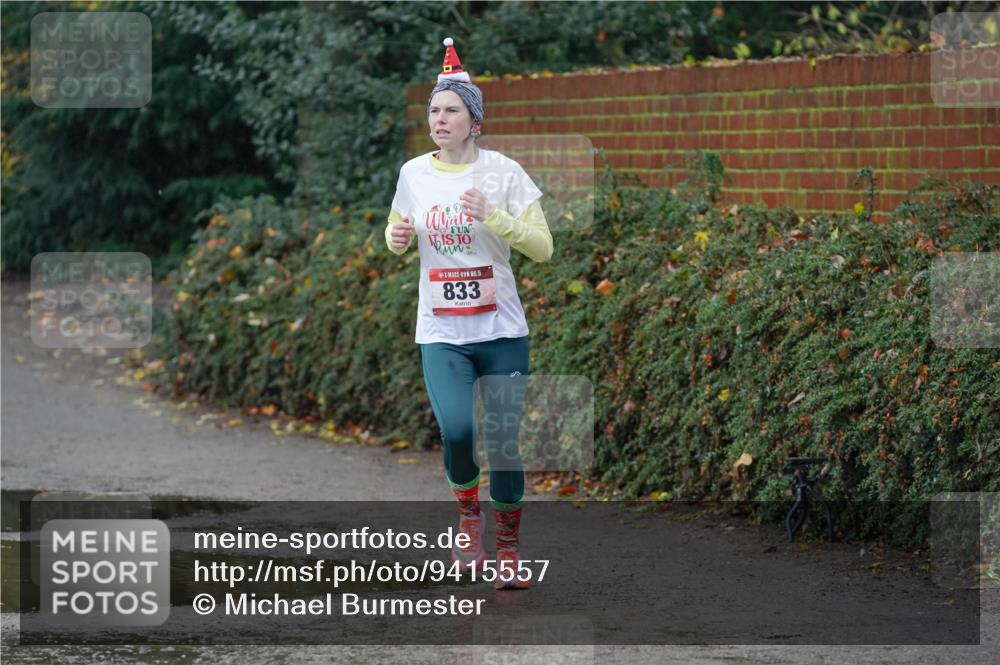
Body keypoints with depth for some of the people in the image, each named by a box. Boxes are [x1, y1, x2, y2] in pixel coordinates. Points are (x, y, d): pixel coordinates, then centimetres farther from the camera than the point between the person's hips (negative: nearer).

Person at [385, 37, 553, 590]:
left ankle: (509, 548, 20)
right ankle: (467, 510, 8)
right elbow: (399, 234, 20)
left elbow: (543, 249, -7)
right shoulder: (414, 173, 3)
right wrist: (396, 239, -4)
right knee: (459, 430, -22)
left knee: (503, 442, -1)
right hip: (441, 334, 1)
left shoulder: (502, 171, -5)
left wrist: (493, 216, -21)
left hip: (501, 331, -1)